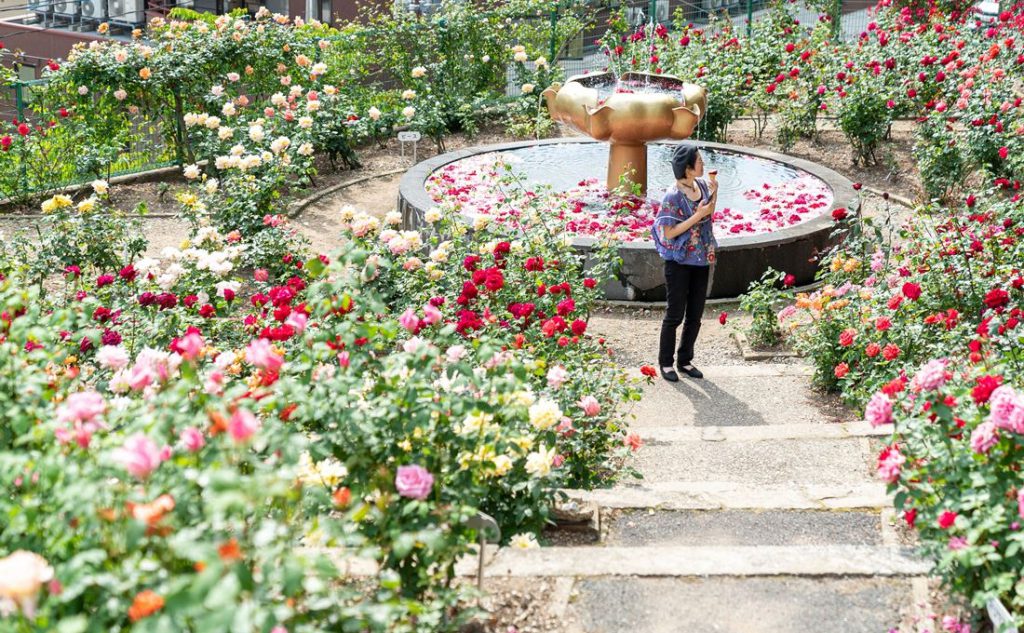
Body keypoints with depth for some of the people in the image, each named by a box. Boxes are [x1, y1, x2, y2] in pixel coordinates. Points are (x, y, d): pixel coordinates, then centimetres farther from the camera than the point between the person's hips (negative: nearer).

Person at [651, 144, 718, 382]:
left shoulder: (702, 185, 1)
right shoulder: (673, 197, -20)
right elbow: (668, 233, -19)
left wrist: (714, 193, -2)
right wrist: (697, 215, -23)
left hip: (701, 260, 7)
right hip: (679, 262, -7)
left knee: (695, 315, 13)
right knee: (675, 315, 2)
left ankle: (685, 360, 26)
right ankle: (666, 363, 16)